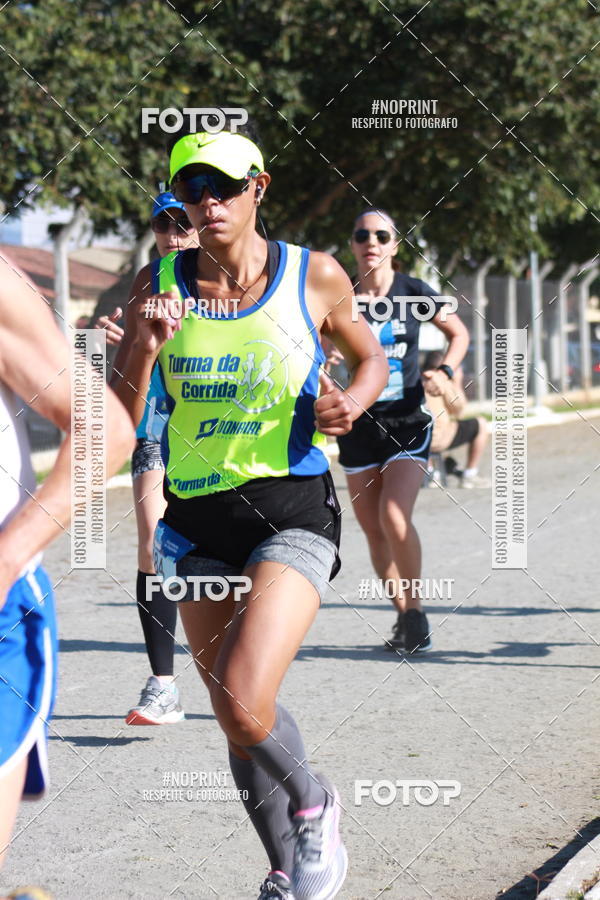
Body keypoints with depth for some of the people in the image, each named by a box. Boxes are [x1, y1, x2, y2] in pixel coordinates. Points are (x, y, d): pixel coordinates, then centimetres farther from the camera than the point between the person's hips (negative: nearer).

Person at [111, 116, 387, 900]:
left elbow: (369, 357, 14)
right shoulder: (160, 287, 0)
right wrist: (142, 351, -17)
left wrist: (352, 401, -7)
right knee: (236, 721, 11)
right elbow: (119, 422, 1)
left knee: (243, 700, -21)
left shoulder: (315, 277, -4)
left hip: (292, 512, -3)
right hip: (197, 519, 4)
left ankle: (313, 806, 10)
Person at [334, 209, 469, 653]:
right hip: (359, 427, 2)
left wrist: (444, 371, -6)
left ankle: (415, 608, 0)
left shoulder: (413, 292, -4)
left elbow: (459, 333, 10)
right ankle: (403, 616, 21)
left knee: (395, 518, -18)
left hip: (408, 422, -2)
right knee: (374, 530, 4)